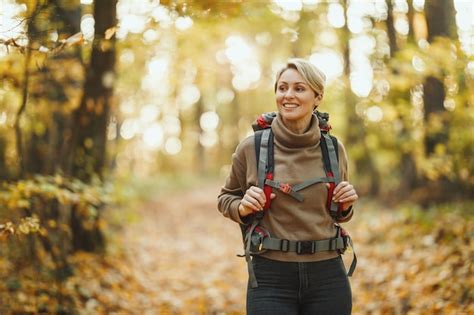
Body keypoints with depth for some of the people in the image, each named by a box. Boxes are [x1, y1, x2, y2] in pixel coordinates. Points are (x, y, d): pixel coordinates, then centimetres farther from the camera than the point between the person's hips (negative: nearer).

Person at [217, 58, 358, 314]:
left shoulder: (333, 149, 3)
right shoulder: (252, 148, -4)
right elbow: (226, 198, 11)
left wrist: (345, 206, -4)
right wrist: (243, 207, -10)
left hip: (327, 277, 2)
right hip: (271, 277, -2)